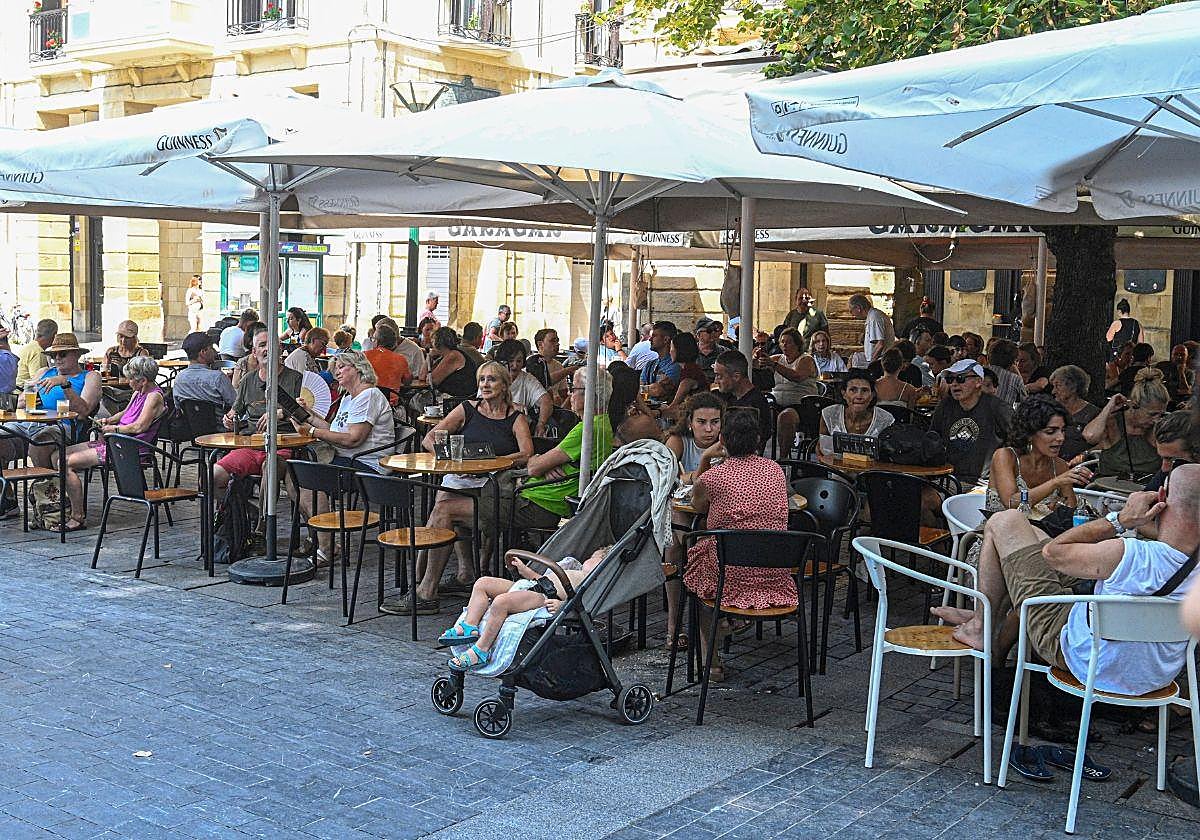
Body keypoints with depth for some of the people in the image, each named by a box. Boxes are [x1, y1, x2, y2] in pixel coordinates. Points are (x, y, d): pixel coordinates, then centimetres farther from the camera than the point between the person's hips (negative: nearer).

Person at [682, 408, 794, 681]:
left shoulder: (713, 477, -12)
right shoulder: (775, 470, 1)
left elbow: (697, 506, 11)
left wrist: (704, 459, 14)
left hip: (731, 578, -5)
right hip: (777, 577, 5)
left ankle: (711, 661, 26)